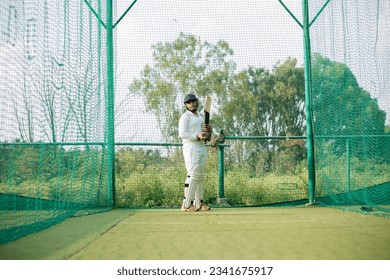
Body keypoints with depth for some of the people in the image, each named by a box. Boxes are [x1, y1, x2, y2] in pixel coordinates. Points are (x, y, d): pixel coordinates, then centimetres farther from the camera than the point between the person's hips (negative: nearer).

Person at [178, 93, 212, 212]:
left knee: (201, 176, 9)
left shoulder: (202, 116, 19)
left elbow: (208, 129, 27)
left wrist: (209, 130, 3)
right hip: (191, 147, -8)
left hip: (202, 147, 8)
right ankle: (187, 204, -14)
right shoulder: (185, 117, -5)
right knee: (193, 174, -15)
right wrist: (197, 137, -22)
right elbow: (182, 133, -15)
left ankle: (198, 203, 15)